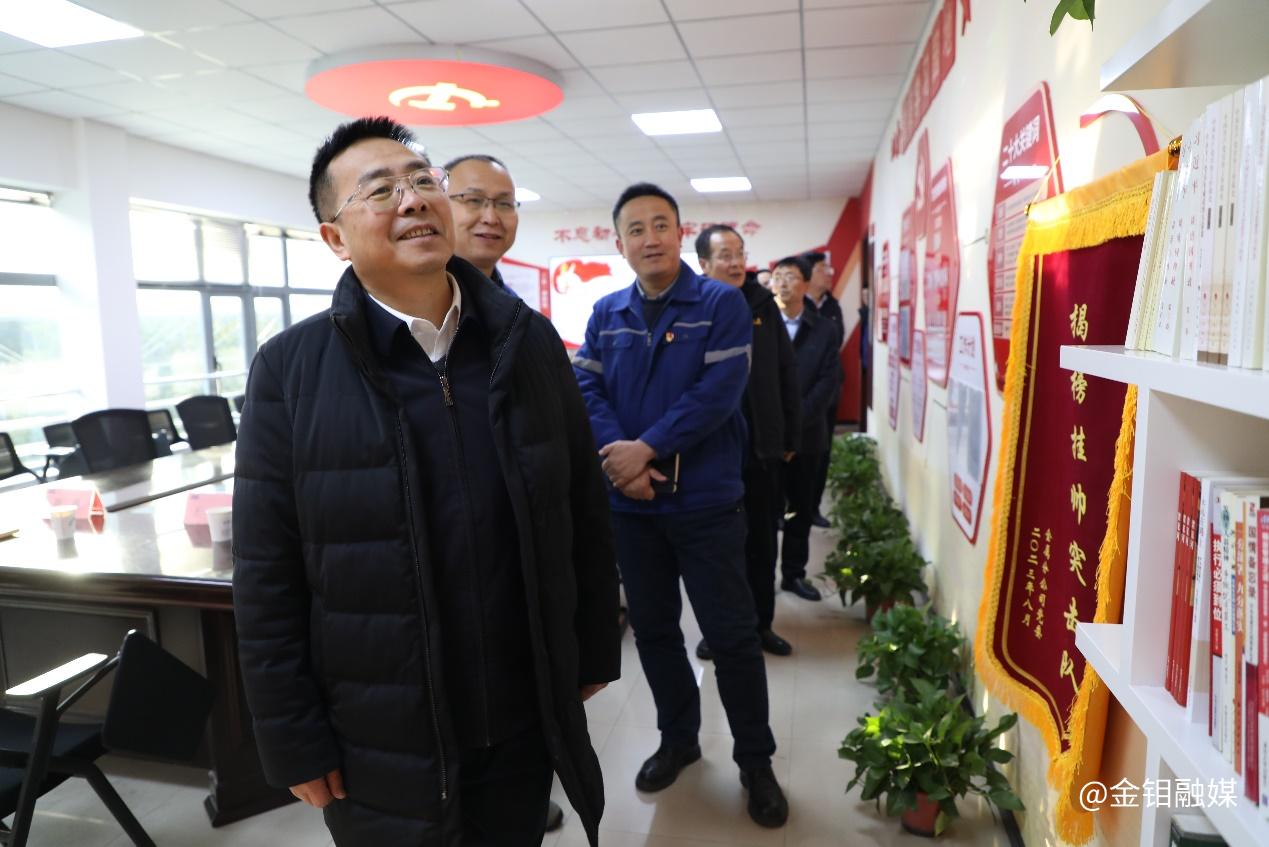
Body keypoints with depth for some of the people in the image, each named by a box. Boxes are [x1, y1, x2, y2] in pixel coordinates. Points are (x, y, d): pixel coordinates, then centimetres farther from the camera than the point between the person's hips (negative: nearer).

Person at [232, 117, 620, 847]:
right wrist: (294, 740, -4)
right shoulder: (290, 371, -10)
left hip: (525, 723, 3)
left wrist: (595, 651, 6)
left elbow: (585, 514, 2)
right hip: (377, 749, -2)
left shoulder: (529, 341, -2)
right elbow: (266, 578, -7)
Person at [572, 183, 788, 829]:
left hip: (705, 500, -4)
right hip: (631, 502, 4)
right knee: (652, 628, 16)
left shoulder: (721, 303, -5)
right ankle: (678, 737, 38)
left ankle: (756, 761, 26)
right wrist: (617, 454, -20)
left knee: (732, 634, 5)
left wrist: (645, 450, -19)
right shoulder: (606, 313, 7)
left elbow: (718, 392, -15)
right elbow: (586, 388, -3)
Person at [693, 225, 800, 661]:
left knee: (762, 542, 15)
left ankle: (761, 623, 31)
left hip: (762, 447, 4)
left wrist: (790, 437, 5)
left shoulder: (763, 305, 4)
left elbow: (787, 374, 6)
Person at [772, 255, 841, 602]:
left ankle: (794, 573, 24)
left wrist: (796, 420, -13)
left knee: (801, 508, 11)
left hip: (805, 433, 2)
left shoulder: (825, 330, 6)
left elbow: (828, 382, -2)